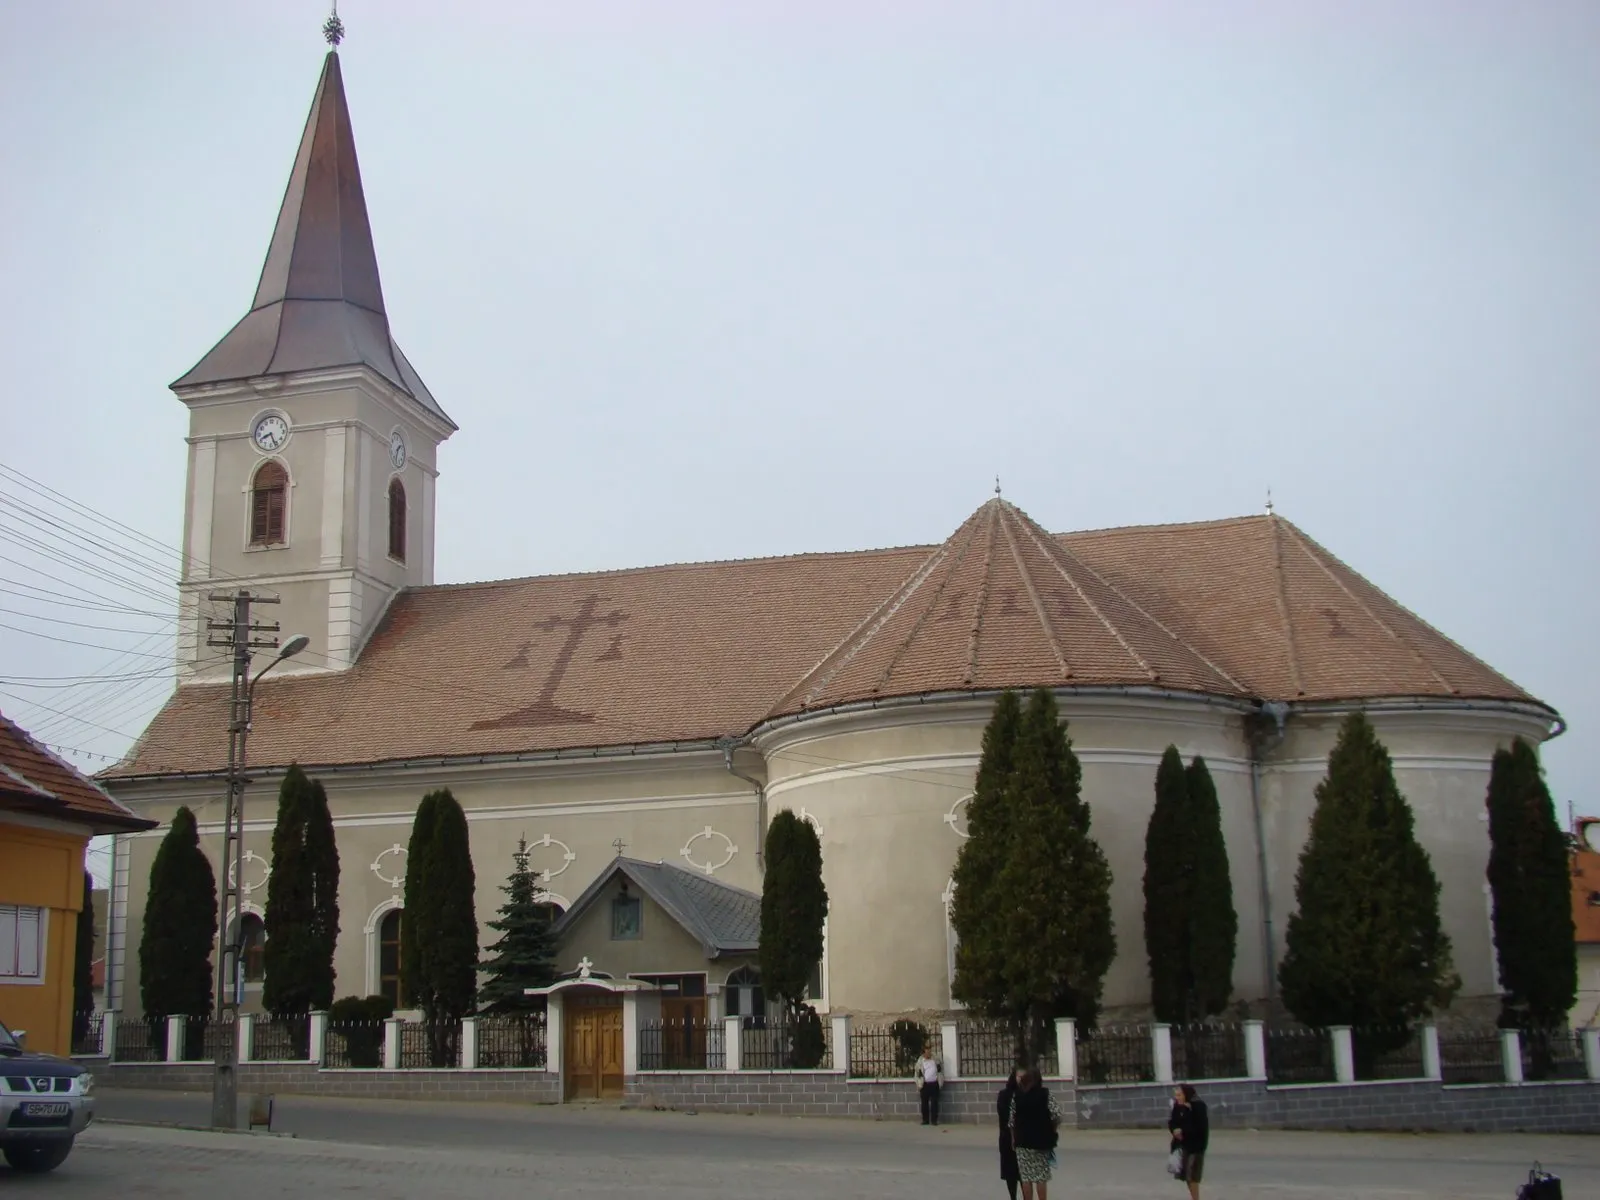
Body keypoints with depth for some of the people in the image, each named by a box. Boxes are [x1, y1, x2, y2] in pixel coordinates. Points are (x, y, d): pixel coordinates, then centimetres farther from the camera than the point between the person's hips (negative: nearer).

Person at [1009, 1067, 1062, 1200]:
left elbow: (1012, 1121, 0)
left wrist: (1014, 1139, 10)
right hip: (1042, 1140, -1)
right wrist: (1051, 1129, 4)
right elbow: (1057, 1115, -13)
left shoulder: (1016, 1097, -1)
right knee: (1042, 1176, 6)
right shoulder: (1045, 1094, -5)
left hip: (1023, 1141, 1)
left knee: (1026, 1177, 6)